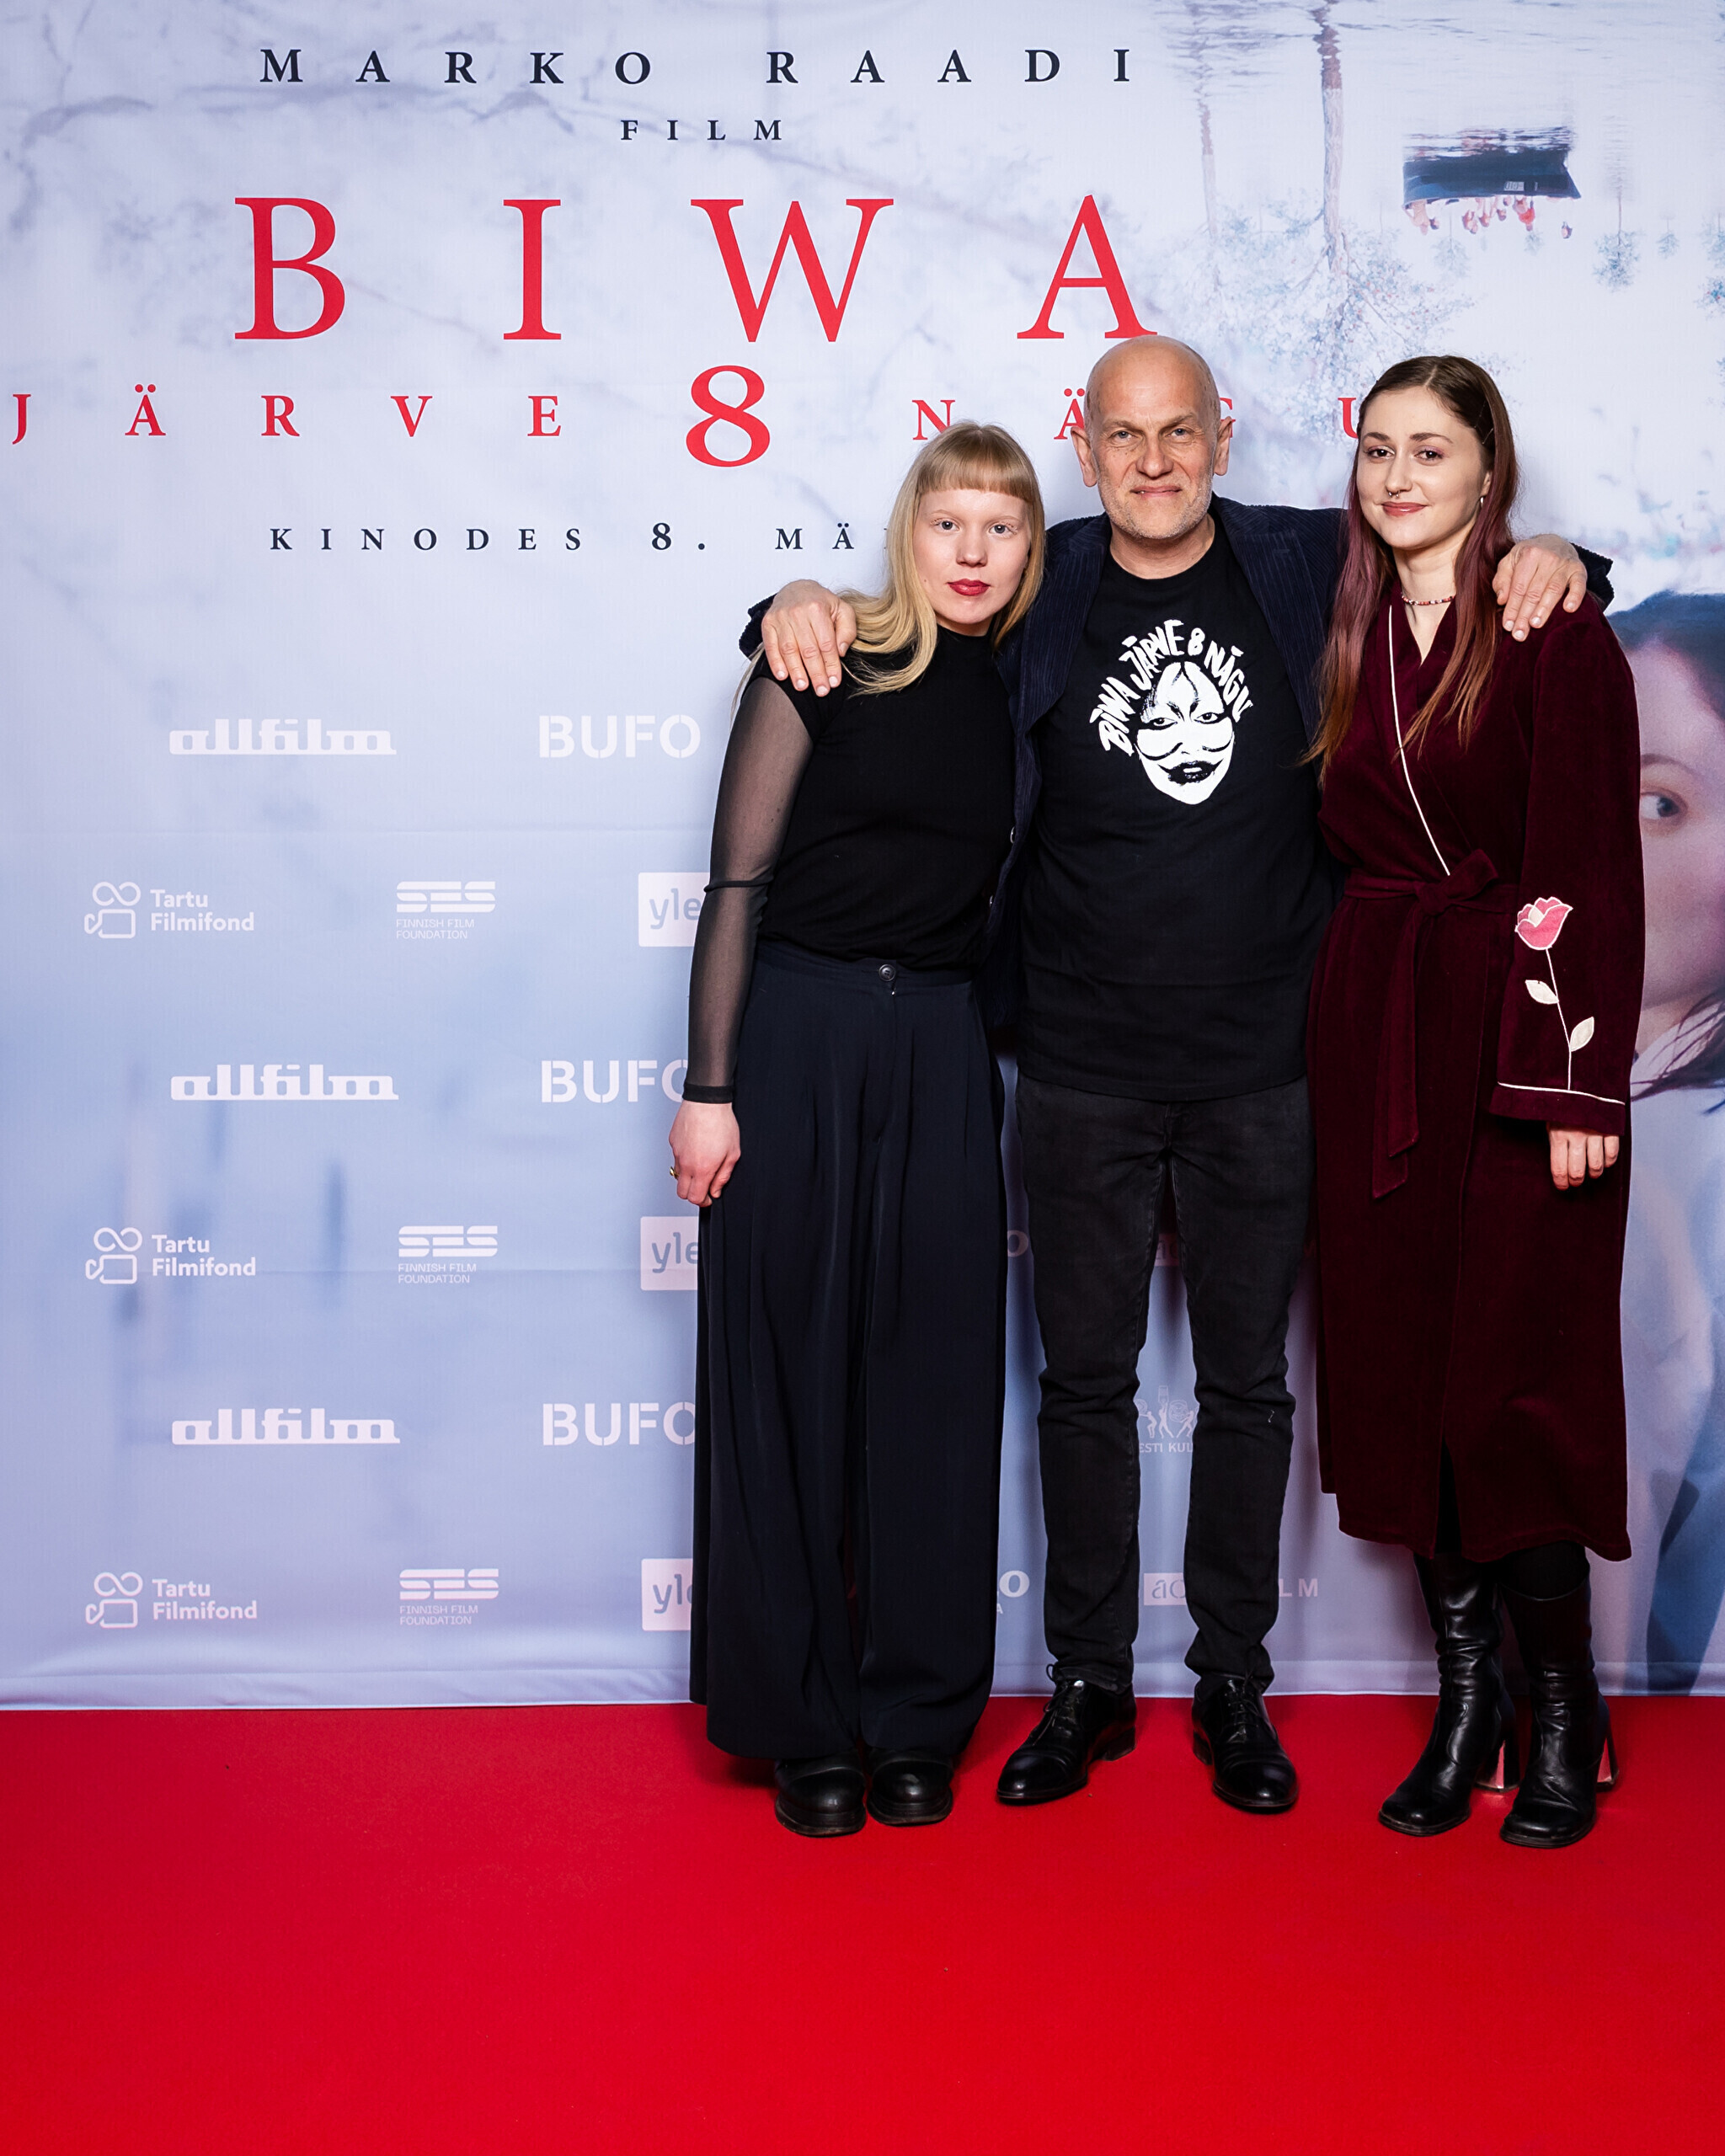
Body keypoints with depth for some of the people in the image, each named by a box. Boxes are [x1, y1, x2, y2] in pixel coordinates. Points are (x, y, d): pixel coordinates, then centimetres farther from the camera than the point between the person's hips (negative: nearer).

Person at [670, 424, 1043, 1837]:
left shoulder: (1022, 696, 9)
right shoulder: (826, 666, -3)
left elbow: (1014, 898, 13)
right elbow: (737, 885, -5)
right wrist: (709, 1086, -9)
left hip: (946, 1047, 4)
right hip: (798, 1031, -3)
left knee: (934, 1377, 5)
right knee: (788, 1370, 2)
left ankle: (918, 1720, 18)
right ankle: (800, 1722, 15)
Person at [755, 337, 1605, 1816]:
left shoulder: (1309, 570, 2)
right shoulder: (1039, 592, 2)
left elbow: (1451, 537, 16)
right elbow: (902, 613, 14)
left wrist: (1549, 562, -5)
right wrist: (803, 604, -7)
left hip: (1261, 1068, 0)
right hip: (1083, 1071, 0)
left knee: (1248, 1382, 10)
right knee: (1086, 1378, 9)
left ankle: (1235, 1688, 25)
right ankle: (1089, 1683, 25)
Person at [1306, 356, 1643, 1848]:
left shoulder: (1559, 635, -5)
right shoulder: (1349, 640, 11)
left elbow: (1598, 871, -9)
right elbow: (1339, 847, 12)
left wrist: (1583, 1079, -14)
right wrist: (1338, 1035, 5)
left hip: (1519, 1031, -5)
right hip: (1376, 1035, 5)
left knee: (1519, 1374, -2)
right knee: (1398, 1370, 6)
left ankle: (1563, 1707, 15)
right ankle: (1465, 1696, 20)